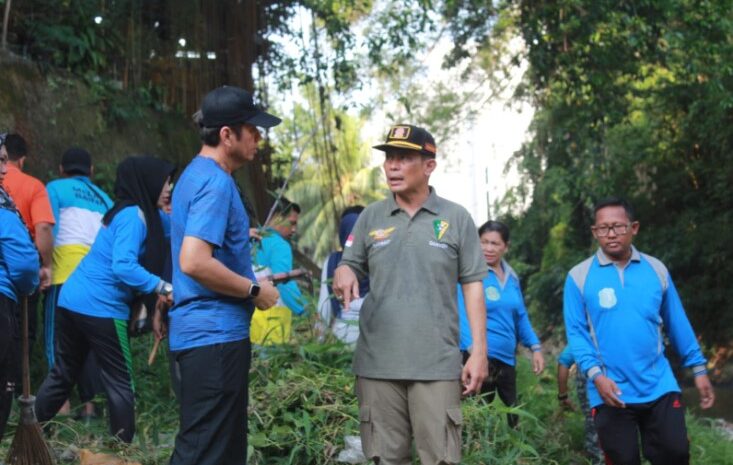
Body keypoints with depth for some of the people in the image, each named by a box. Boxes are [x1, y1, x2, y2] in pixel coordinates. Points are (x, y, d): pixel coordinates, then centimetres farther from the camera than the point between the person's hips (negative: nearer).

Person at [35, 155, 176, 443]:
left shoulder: (128, 212, 15)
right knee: (120, 382, 0)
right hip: (100, 308, -9)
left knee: (63, 374, 18)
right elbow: (123, 266, -25)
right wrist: (163, 287, -25)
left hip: (71, 300, 9)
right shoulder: (134, 215, -13)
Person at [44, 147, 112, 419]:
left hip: (67, 271, -5)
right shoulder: (103, 198, 23)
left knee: (57, 337, -3)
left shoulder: (55, 188, 9)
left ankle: (62, 404, -11)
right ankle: (88, 404, 6)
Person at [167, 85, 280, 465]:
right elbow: (194, 262, -27)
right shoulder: (216, 182, -16)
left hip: (201, 332, 11)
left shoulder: (196, 174, 15)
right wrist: (254, 290, -15)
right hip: (216, 334, -11)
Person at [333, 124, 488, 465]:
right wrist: (342, 273, -13)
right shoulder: (371, 217, 9)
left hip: (437, 364, -2)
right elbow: (349, 267, 13)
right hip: (377, 363, 2)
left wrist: (479, 351, -1)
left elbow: (472, 285, 4)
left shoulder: (456, 218, 4)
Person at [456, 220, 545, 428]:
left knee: (514, 417, 12)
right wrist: (473, 349, -32)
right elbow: (462, 314, -19)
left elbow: (521, 315, 20)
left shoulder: (511, 277, 11)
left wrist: (535, 347, 13)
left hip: (506, 359, 7)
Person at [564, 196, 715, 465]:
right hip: (611, 393, -2)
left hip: (659, 388, 2)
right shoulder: (579, 277, -3)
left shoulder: (657, 270, 4)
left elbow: (677, 323, 11)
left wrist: (698, 368, 11)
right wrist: (596, 375, -17)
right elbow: (576, 332, -5)